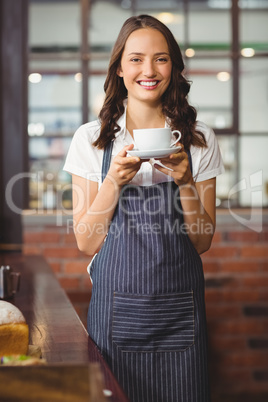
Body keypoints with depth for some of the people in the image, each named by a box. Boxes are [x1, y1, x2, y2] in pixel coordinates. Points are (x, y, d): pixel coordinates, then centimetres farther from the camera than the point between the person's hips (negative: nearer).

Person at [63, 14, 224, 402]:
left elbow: (202, 242, 2)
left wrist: (185, 182, -14)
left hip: (180, 307, 1)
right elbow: (86, 241, -1)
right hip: (117, 305, -1)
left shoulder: (200, 139, 2)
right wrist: (115, 180, -15)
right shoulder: (91, 138, -1)